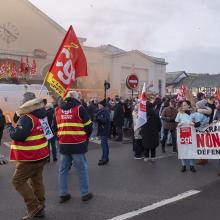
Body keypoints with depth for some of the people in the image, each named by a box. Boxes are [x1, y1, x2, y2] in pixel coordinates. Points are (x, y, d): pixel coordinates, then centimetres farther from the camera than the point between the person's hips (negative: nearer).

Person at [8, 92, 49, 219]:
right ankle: (40, 209, 24)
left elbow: (18, 136, -27)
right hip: (41, 155, 9)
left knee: (18, 181, 3)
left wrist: (10, 128, -7)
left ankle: (34, 206, 4)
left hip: (30, 158, -9)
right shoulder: (41, 116, 6)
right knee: (37, 181, 16)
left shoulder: (26, 118, -21)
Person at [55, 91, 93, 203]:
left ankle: (63, 194, 18)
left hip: (63, 144, 4)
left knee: (63, 169, 13)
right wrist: (86, 137, 12)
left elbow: (55, 126, 12)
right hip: (78, 144, -4)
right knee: (82, 169, 7)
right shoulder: (79, 108, -5)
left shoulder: (58, 109, 9)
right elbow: (88, 125, -5)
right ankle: (85, 194, 14)